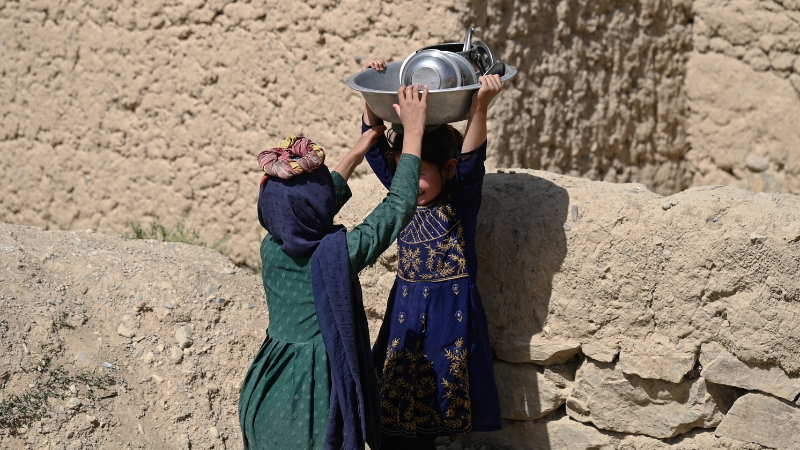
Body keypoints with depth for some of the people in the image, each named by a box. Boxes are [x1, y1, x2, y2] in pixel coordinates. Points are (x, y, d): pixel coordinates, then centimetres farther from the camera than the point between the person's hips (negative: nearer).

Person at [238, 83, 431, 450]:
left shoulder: (271, 249, -2)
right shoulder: (339, 255, -19)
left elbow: (308, 207, 19)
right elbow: (400, 206, -9)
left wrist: (357, 153, 27)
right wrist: (413, 130, -1)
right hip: (313, 402, -6)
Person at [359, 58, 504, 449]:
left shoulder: (460, 200, -9)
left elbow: (471, 160, -26)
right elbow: (375, 146, 4)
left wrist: (480, 106, -40)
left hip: (450, 314, -5)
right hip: (405, 311, 5)